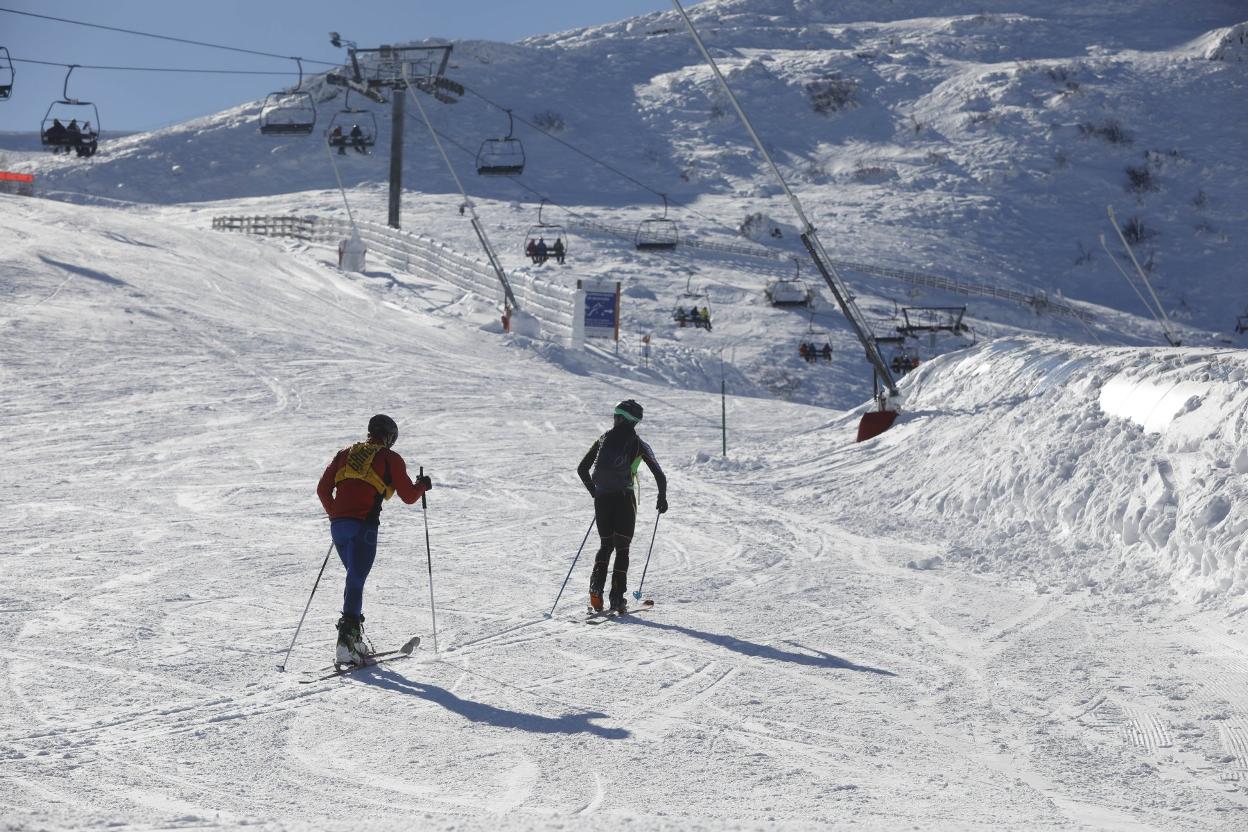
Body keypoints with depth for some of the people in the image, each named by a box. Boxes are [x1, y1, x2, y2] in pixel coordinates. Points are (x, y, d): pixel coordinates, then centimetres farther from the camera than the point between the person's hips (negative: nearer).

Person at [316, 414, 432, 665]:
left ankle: (355, 638, 18)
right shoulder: (390, 459, 5)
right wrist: (422, 485, 26)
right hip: (364, 527, -5)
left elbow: (323, 489, 15)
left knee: (355, 578, 19)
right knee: (356, 581, -9)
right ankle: (345, 644, -20)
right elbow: (408, 496, 6)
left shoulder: (346, 453, 19)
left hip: (338, 525, 5)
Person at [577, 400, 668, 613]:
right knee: (622, 548, 6)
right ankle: (617, 598, -2)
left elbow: (582, 469, 12)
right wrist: (662, 498, 18)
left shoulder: (603, 439, 10)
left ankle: (596, 587, -4)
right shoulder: (638, 444, 2)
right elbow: (659, 475, 2)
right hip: (624, 498, -3)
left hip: (602, 498, 3)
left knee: (606, 544, 18)